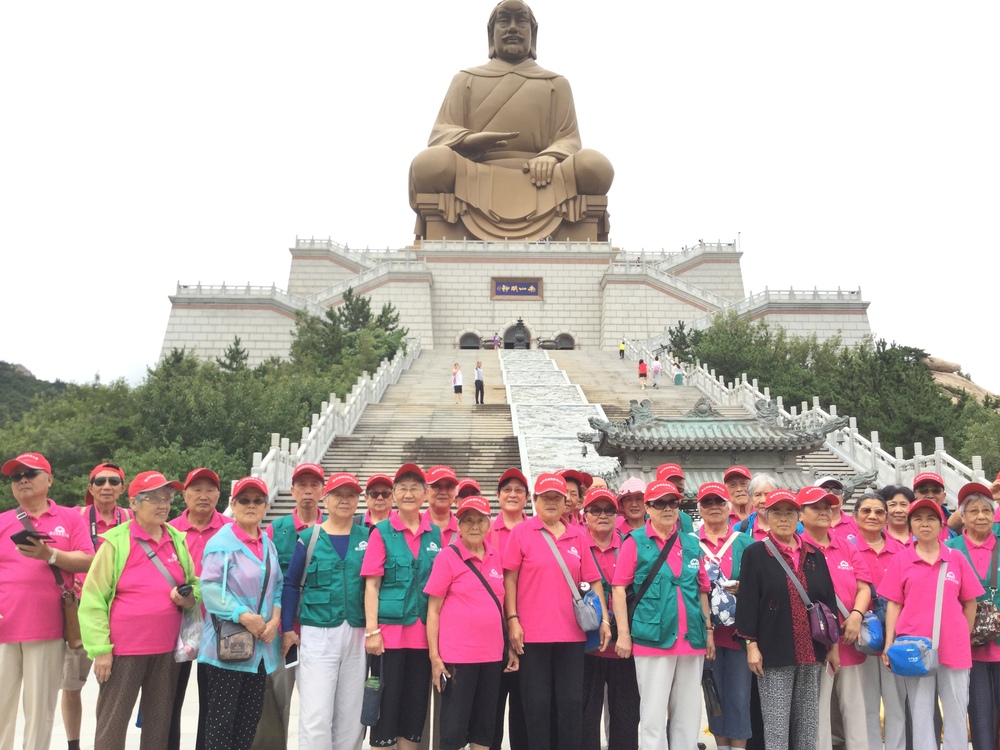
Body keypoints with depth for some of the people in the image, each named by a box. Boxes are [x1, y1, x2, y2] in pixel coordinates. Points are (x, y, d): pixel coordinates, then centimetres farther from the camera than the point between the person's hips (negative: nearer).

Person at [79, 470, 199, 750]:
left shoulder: (178, 540, 6)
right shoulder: (116, 541, -8)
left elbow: (194, 584, 18)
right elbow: (93, 598, -8)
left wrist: (189, 598, -5)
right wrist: (100, 649, -12)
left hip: (166, 646, 5)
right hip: (125, 647, -4)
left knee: (159, 721, 12)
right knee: (112, 722, 3)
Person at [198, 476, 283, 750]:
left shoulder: (268, 544, 12)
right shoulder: (222, 541, -11)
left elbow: (277, 585, 13)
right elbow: (209, 587, -18)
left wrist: (275, 617, -4)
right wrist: (244, 616, -22)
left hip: (260, 645, 7)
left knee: (251, 714, 12)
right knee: (221, 715, -1)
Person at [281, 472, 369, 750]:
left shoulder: (367, 537, 5)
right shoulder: (309, 537, 0)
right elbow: (291, 585, 3)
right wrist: (287, 629, -1)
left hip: (358, 635, 2)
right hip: (318, 634, -2)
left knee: (351, 715, 11)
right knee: (316, 715, -5)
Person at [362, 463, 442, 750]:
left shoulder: (435, 534, 7)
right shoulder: (382, 532, -3)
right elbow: (371, 585, -6)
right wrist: (372, 630, -12)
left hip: (423, 632, 4)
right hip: (390, 630, -3)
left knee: (416, 704, 11)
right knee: (387, 703, 2)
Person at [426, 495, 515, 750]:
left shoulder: (496, 556, 7)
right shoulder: (447, 557, -7)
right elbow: (433, 609, -6)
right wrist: (434, 656, -10)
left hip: (492, 654, 5)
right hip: (457, 656, -5)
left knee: (485, 727, 12)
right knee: (454, 729, 0)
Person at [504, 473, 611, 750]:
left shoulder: (578, 536, 8)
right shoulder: (521, 532, -1)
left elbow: (593, 580, 10)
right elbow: (509, 578, -2)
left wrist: (604, 619, 2)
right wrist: (512, 620, -8)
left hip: (571, 633, 3)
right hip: (533, 633, -3)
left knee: (572, 702, 8)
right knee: (538, 703, 5)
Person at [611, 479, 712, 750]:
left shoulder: (691, 543, 11)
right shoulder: (635, 541, -2)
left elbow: (702, 590, 16)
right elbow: (619, 587, -4)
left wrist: (709, 630, 12)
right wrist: (623, 633, -9)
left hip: (692, 639, 4)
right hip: (652, 638, -4)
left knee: (689, 711, 12)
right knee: (653, 713, 0)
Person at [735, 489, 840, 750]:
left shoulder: (815, 555, 11)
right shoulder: (755, 553, -1)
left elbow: (829, 600, 12)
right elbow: (747, 600, -6)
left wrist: (834, 645, 10)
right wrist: (751, 644, -11)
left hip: (811, 652, 4)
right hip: (774, 653, -4)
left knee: (808, 727, 10)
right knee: (776, 728, -2)